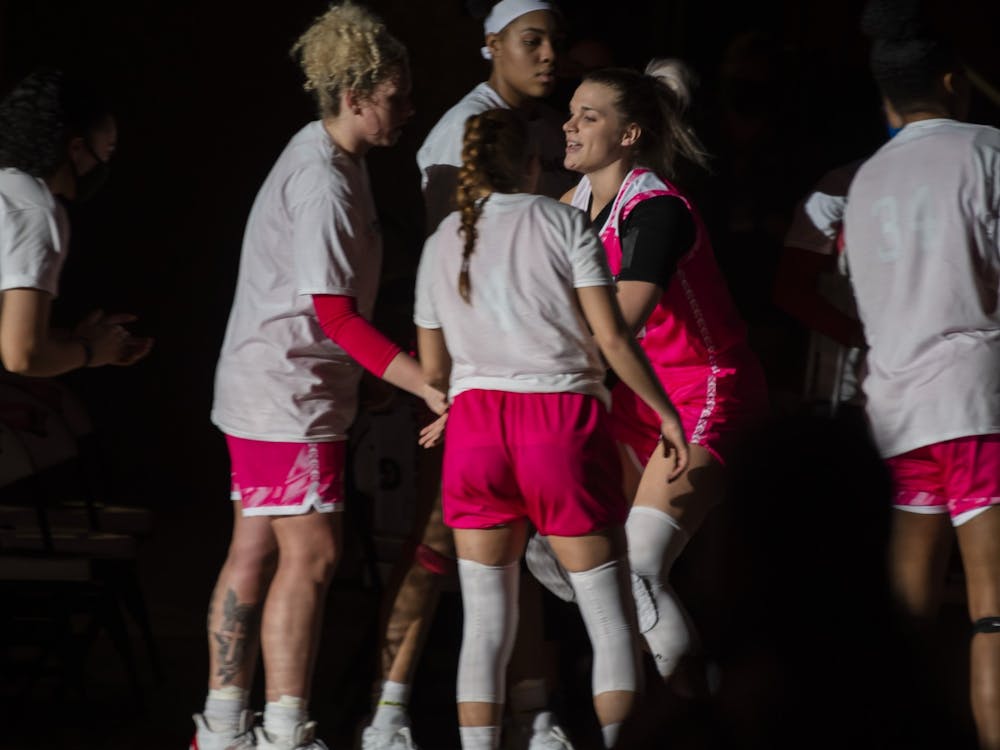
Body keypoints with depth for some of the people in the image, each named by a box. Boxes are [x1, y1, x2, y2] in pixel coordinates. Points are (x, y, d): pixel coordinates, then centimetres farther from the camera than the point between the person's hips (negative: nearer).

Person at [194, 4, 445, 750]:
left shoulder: (328, 158, 12)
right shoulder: (323, 181, -19)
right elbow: (334, 312, -22)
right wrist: (429, 385, -23)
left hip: (268, 387, 10)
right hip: (287, 390, -10)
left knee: (255, 552, 11)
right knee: (310, 554, -9)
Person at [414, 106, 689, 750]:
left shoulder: (442, 243, 13)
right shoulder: (562, 223, 1)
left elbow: (433, 368, 16)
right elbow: (613, 339, -6)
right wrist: (664, 410, 4)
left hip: (475, 416, 3)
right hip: (562, 417, -3)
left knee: (486, 626, 7)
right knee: (611, 618, 5)